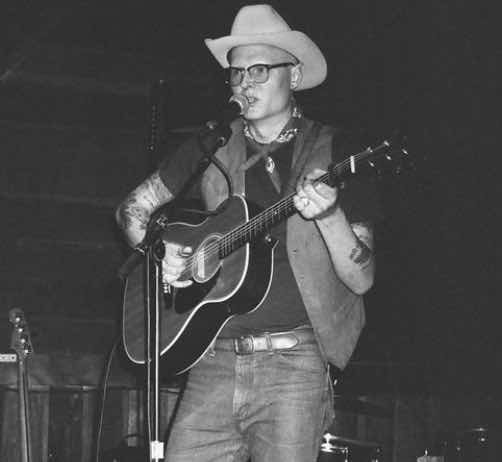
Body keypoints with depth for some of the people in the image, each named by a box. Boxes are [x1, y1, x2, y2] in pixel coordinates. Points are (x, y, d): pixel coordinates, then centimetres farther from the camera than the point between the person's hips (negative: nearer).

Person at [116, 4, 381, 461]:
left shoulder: (333, 152, 2)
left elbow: (361, 280, -2)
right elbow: (132, 208, 21)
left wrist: (328, 214, -20)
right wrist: (159, 249, 0)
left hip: (294, 362, -3)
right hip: (215, 360, 3)